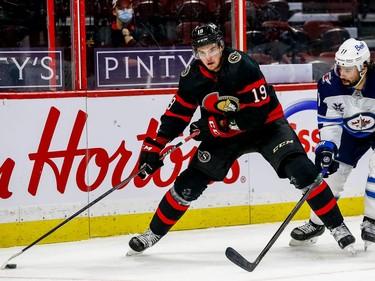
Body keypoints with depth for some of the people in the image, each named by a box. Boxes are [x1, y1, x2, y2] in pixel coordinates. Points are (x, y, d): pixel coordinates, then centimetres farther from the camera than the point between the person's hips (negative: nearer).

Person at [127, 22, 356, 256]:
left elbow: (257, 113, -29)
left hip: (266, 124, -4)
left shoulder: (242, 66, -28)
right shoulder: (192, 77, -12)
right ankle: (154, 233, 15)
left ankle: (337, 226, -9)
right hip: (224, 134, 4)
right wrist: (154, 147, -6)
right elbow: (177, 114, 0)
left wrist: (214, 125, -27)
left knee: (301, 170, -22)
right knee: (190, 183, -3)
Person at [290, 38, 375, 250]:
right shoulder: (330, 84, -25)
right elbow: (329, 121, -15)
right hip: (351, 131, 3)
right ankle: (316, 224, 17)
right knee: (331, 171, 0)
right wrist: (327, 146, -27)